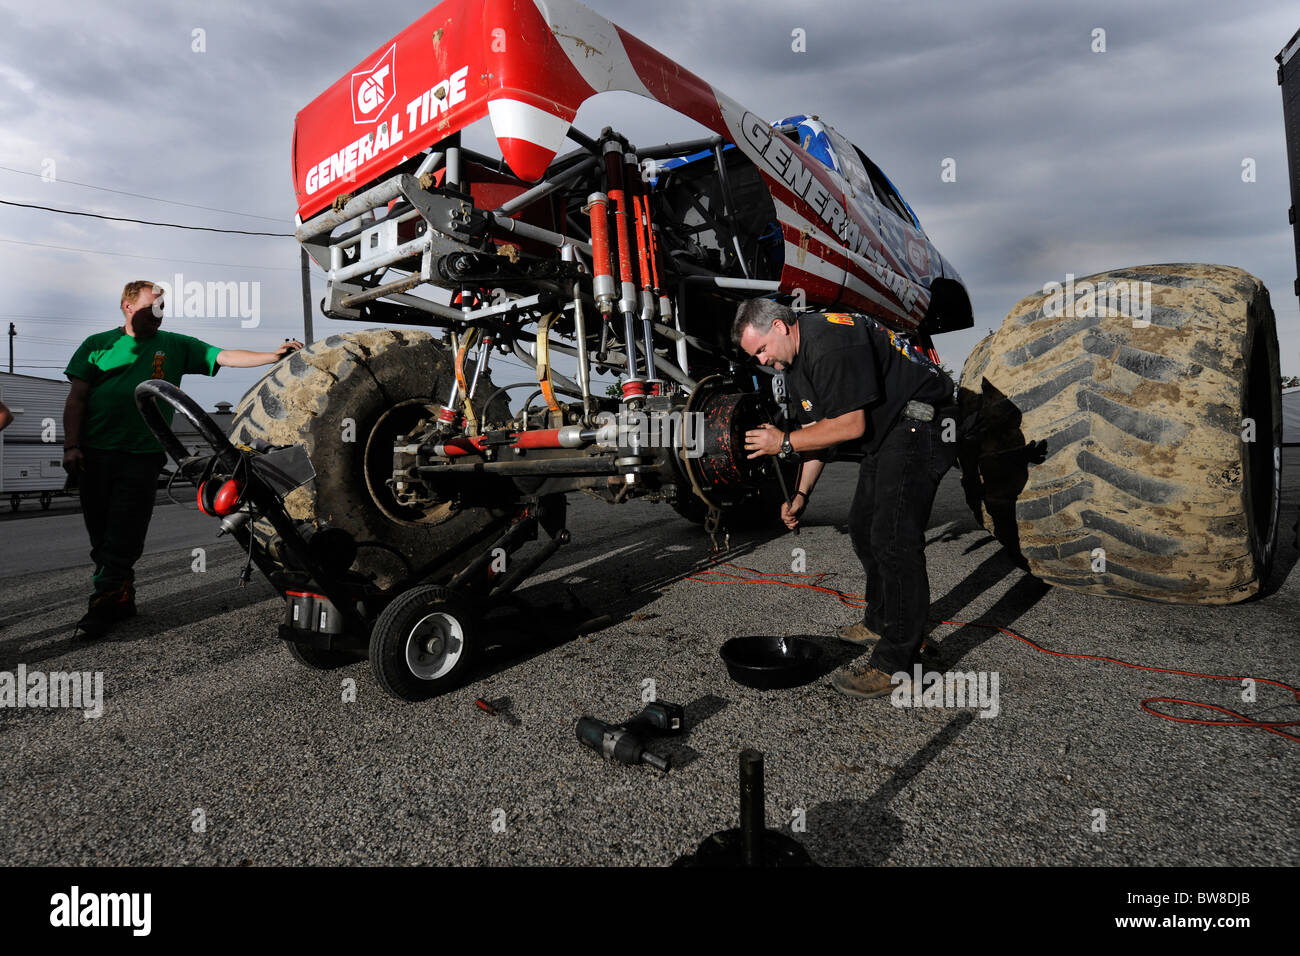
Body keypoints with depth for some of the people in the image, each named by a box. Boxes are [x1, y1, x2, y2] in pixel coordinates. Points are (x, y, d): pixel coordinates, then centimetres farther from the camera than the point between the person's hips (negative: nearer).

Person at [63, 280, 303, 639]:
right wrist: (71, 445, -1)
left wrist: (273, 356, -9)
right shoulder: (97, 344, 11)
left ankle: (104, 603, 3)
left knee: (123, 538, -4)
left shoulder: (175, 346, 12)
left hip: (142, 454, -1)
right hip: (94, 453, 1)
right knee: (101, 534, 7)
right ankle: (121, 598, 20)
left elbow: (225, 357, 5)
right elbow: (77, 398, 8)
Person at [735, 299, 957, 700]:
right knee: (863, 528, 15)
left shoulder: (831, 341, -23)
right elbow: (819, 430, 13)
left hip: (920, 422, -11)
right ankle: (880, 621, 31)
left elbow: (852, 425, -25)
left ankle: (896, 661, -10)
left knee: (894, 536, -16)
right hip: (886, 434, 11)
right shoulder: (793, 362, 9)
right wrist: (801, 493, 5)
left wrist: (785, 442, -17)